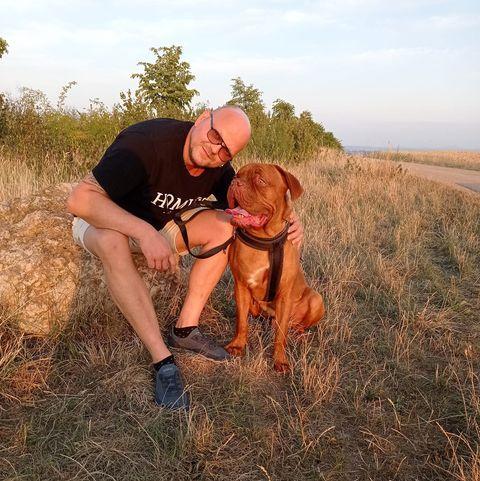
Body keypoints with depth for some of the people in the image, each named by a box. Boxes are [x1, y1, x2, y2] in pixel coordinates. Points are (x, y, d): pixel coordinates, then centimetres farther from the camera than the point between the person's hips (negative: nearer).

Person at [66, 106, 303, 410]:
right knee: (113, 241, -39)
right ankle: (163, 361, -33)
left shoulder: (218, 166, -13)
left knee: (223, 227, -14)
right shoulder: (146, 143, -33)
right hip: (103, 219, -5)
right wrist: (144, 233, -49)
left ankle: (186, 329, -13)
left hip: (161, 223, 6)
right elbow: (80, 199, -38)